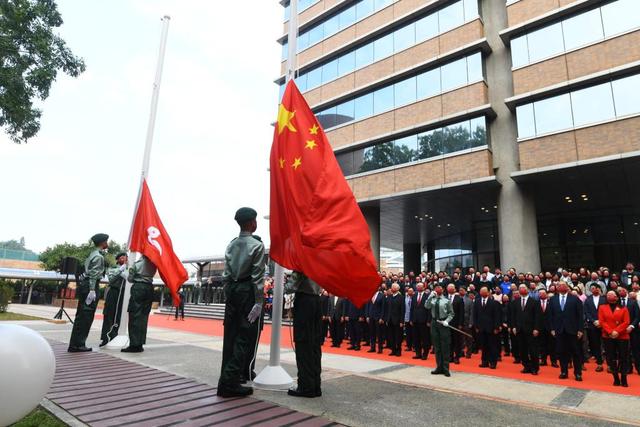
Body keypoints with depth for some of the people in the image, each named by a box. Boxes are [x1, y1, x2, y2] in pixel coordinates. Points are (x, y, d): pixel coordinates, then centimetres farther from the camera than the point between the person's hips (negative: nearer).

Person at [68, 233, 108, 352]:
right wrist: (92, 290, -22)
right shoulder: (99, 256, -11)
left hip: (86, 285, 10)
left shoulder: (93, 254, 18)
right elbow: (93, 274, -18)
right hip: (91, 286, -10)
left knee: (81, 316, 12)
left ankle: (75, 344, 19)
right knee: (86, 316, -4)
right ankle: (77, 344, 1)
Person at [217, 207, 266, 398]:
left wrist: (228, 294, 14)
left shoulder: (231, 245, 10)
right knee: (245, 337, -1)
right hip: (248, 291, -6)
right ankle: (229, 382, -2)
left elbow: (226, 274, 9)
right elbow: (257, 276, -11)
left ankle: (227, 378, 20)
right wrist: (258, 302, -11)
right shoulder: (257, 245, -7)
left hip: (232, 291, 6)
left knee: (230, 336, 11)